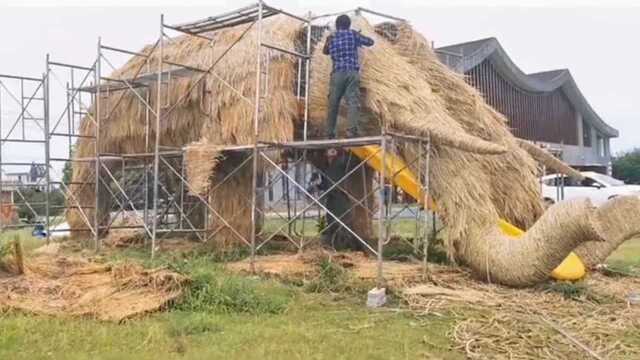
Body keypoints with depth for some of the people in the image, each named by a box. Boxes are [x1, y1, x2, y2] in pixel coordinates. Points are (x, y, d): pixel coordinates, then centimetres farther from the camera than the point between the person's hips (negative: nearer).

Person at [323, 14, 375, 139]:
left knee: (333, 104, 9)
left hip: (337, 73, 1)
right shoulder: (353, 34, 7)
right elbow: (370, 42, 16)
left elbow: (325, 51, 31)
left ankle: (330, 133, 13)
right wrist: (359, 40, 34)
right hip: (353, 72, -1)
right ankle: (352, 129, -25)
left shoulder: (331, 37, 12)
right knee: (353, 102, -8)